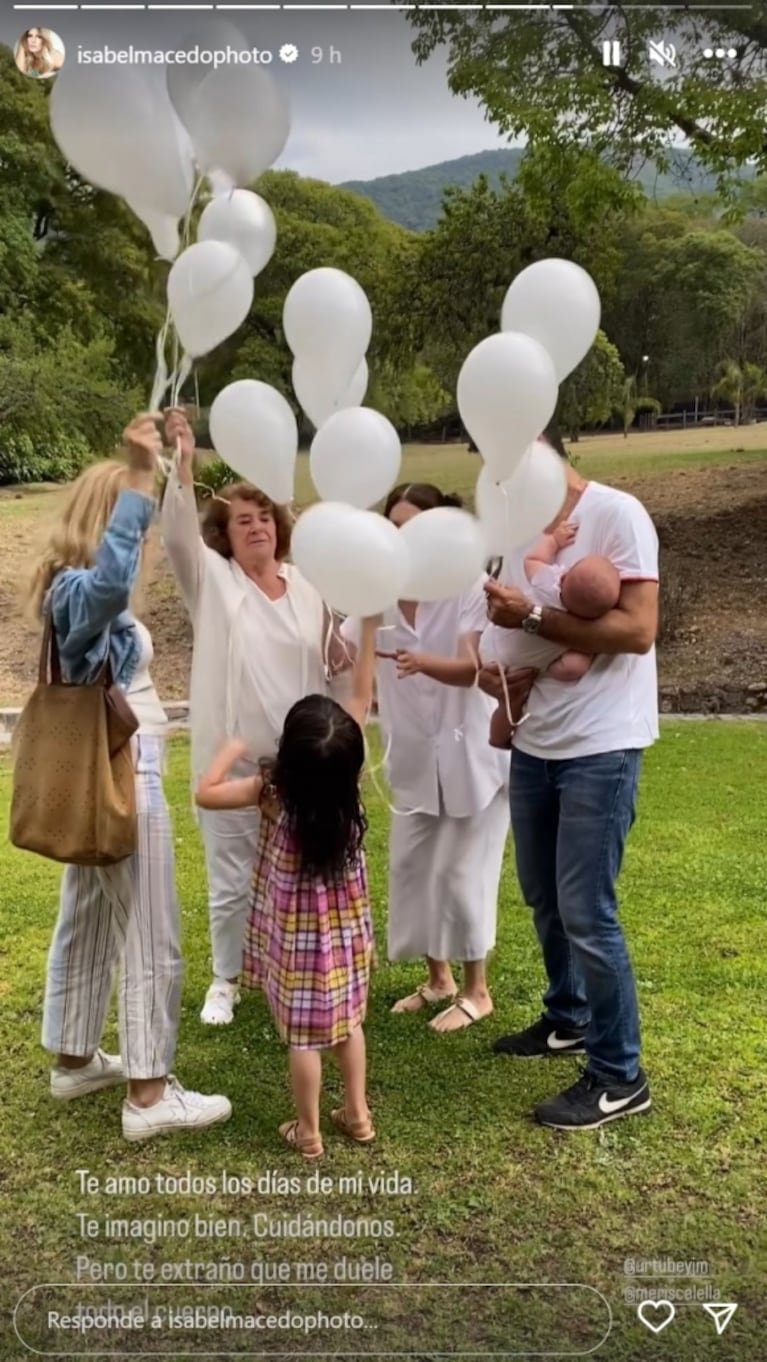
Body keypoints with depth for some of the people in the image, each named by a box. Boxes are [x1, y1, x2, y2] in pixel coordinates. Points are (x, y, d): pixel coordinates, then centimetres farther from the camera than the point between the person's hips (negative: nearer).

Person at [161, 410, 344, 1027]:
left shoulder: (308, 588, 6)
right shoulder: (212, 580, -3)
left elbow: (335, 660, 14)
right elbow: (178, 535, -22)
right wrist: (183, 466, -34)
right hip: (229, 761, -3)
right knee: (231, 879, 7)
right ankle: (227, 979, 28)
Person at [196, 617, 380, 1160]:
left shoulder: (274, 792, -22)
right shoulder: (349, 776, -14)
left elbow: (206, 793, -14)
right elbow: (362, 695, -7)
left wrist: (232, 749, -1)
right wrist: (370, 627, -4)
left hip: (298, 930, -4)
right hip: (346, 923, 4)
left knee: (304, 1034, 7)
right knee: (348, 1019, 19)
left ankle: (308, 1131, 21)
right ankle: (358, 1113, 30)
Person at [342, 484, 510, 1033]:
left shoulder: (470, 585, -18)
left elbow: (469, 669, -27)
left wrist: (422, 663, -47)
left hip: (471, 752, -5)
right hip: (415, 758, 6)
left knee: (462, 872, 0)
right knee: (411, 867, 12)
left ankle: (477, 990, 19)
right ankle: (439, 979, 31)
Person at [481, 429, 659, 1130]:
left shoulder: (615, 514, -12)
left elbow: (637, 630, -20)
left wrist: (531, 616, -21)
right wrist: (502, 672, -6)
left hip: (601, 749, -8)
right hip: (536, 744, 8)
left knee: (586, 911, -5)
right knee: (543, 898, 17)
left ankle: (620, 1077, 12)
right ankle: (570, 1019, 38)